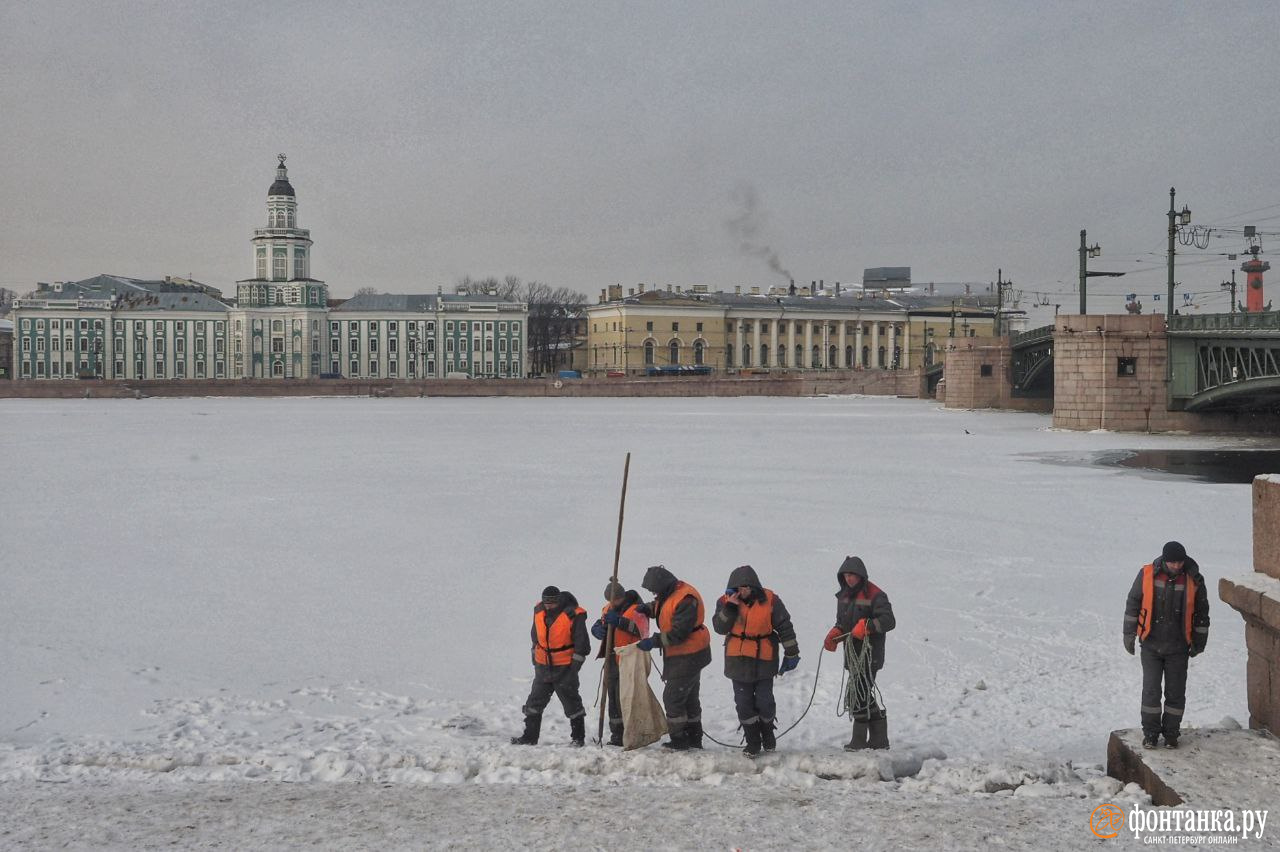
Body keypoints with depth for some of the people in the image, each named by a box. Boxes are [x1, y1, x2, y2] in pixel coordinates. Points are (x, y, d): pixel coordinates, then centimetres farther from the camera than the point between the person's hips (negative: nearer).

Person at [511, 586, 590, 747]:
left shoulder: (573, 615, -16)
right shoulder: (539, 611, 0)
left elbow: (582, 644, -11)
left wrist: (575, 666, -12)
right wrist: (535, 659, 17)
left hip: (565, 667, -5)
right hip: (543, 666, 5)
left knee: (571, 702, 2)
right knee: (535, 702, 8)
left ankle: (578, 737, 13)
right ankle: (530, 736, 16)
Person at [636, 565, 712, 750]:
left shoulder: (686, 599, -26)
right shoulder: (669, 593, 4)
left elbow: (678, 634, -28)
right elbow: (658, 606, 25)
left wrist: (654, 641, -24)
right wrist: (646, 608, 4)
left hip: (688, 657, -10)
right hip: (684, 655, 10)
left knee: (672, 697, -7)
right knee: (688, 697, 18)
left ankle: (679, 740, 0)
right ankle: (694, 739, 29)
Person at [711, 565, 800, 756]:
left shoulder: (770, 600, -8)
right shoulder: (726, 601, -2)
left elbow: (785, 627, -1)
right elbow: (719, 627, -9)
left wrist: (791, 653, -1)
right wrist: (730, 607, -21)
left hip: (764, 661, -2)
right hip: (738, 660, 2)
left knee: (764, 701, 1)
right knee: (744, 704, 4)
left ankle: (768, 734, 29)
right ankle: (753, 743, 18)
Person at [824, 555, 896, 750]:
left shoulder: (874, 595, -9)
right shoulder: (844, 596, 16)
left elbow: (889, 621, -16)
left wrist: (867, 626, -28)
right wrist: (835, 634, 5)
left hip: (869, 654, -8)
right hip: (852, 653, 8)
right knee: (863, 695, 9)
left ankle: (859, 740, -8)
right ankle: (879, 739, 17)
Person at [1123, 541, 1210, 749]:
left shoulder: (1194, 581, -7)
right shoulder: (1147, 575, -9)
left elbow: (1201, 614, 5)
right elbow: (1133, 603, 3)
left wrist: (1198, 643, 10)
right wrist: (1129, 634, 4)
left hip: (1178, 648, 0)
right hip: (1151, 646, 0)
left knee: (1175, 692, 6)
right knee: (1151, 690, 1)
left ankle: (1171, 732, 20)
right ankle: (1150, 732, 14)